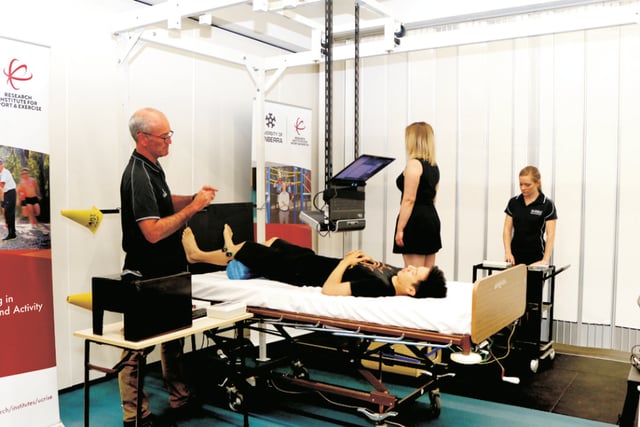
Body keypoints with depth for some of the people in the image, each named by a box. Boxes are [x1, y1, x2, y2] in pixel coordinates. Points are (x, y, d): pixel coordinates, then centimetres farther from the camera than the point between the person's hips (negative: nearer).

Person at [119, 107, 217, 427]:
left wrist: (194, 197, 8)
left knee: (174, 338, 18)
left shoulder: (152, 167, 9)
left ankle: (180, 401, 31)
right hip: (147, 277, -10)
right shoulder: (138, 176, -21)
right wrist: (194, 207, -22)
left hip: (167, 272, 10)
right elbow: (153, 232, -27)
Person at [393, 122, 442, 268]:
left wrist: (400, 229, -17)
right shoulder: (434, 166, 14)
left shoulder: (414, 164, -13)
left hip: (416, 221, -9)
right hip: (431, 218, 9)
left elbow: (409, 199, -18)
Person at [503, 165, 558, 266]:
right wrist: (508, 252, -10)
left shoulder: (547, 205, -7)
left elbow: (550, 235, -11)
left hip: (536, 259, -3)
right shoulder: (513, 202, 4)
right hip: (515, 257, 3)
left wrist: (545, 260, -22)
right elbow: (507, 229, 4)